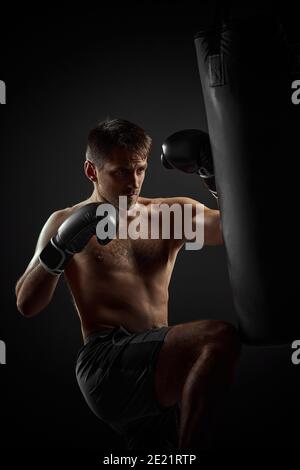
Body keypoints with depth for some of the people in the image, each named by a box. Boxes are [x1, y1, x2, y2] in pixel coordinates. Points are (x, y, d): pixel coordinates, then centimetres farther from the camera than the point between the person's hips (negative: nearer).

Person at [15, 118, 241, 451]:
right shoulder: (67, 222, 10)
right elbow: (26, 305, 4)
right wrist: (59, 249, -11)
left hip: (161, 375, 5)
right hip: (105, 363, -5)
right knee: (220, 338, -28)